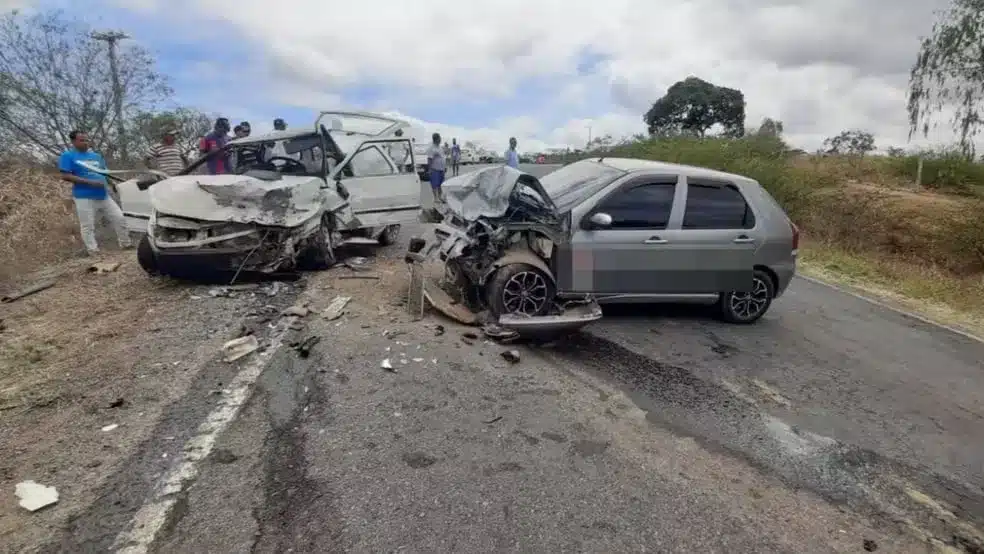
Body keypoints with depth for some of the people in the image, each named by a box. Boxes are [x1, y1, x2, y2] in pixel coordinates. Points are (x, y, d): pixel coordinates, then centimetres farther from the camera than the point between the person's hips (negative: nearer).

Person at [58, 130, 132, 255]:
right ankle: (93, 252, 7)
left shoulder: (96, 155, 15)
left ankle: (126, 245, 14)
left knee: (119, 219, 4)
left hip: (104, 195, 5)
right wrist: (90, 182, -19)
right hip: (84, 197, -5)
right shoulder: (68, 156, -3)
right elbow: (65, 176, -12)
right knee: (87, 227, 1)